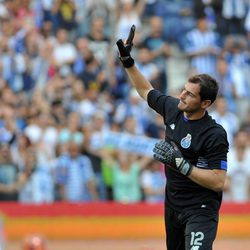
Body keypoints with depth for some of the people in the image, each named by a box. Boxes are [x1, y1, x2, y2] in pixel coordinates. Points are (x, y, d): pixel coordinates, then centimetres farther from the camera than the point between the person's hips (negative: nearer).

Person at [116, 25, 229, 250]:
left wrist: (179, 162, -27)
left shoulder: (215, 135, -22)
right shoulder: (173, 108, -1)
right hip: (173, 205, 8)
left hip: (200, 208, -8)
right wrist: (128, 61, 9)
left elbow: (218, 182, -24)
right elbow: (146, 91, 19)